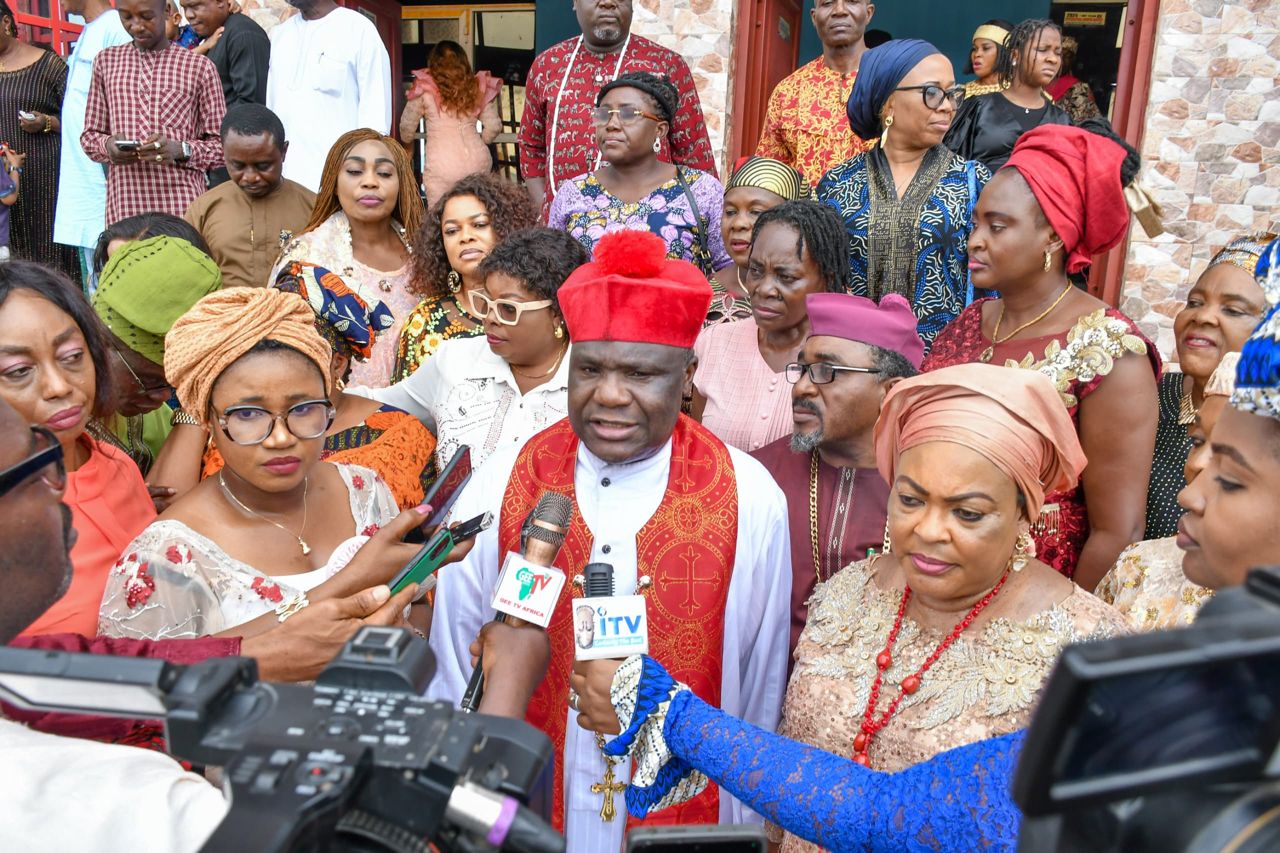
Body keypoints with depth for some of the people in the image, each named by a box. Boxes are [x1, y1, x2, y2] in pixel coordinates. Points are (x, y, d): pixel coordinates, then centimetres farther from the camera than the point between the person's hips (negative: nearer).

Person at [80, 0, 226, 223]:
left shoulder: (199, 67, 5)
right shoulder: (106, 62, 15)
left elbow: (221, 145, 5)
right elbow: (89, 136, 18)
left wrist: (180, 150, -14)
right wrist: (108, 145, -5)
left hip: (182, 205, -2)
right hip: (124, 205, 2)